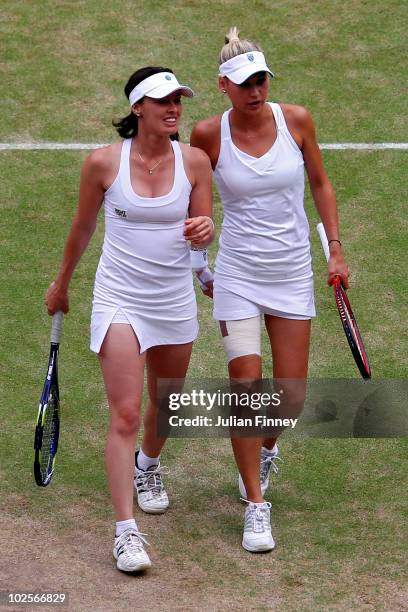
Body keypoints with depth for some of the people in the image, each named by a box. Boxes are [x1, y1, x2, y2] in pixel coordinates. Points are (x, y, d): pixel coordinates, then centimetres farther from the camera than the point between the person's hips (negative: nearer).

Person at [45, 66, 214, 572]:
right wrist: (61, 284, 18)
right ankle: (125, 530, -10)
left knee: (165, 406, 19)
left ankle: (148, 467, 52)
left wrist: (204, 231, -21)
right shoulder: (103, 163, -9)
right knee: (125, 416, -12)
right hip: (119, 300, -3)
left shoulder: (194, 161, -4)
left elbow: (201, 233, 3)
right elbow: (82, 227, 6)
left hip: (175, 300, 3)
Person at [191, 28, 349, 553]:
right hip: (237, 275, -2)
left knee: (292, 396, 3)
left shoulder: (295, 120, -6)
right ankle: (256, 507, 3)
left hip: (293, 273, 2)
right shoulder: (208, 134, -10)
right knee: (246, 388, -9)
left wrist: (335, 248, 5)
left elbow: (320, 182, 8)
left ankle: (265, 450, 38)